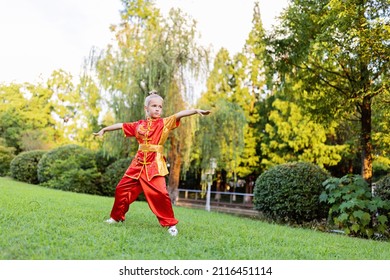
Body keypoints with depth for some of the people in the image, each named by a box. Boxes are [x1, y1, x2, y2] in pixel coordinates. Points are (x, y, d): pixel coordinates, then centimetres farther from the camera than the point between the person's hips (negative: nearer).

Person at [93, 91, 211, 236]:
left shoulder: (165, 123, 0)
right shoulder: (139, 125, 10)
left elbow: (179, 114, -15)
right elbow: (121, 125, 22)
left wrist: (196, 110, -30)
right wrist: (104, 129, 33)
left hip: (154, 164, -4)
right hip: (139, 162, 5)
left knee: (159, 193, -16)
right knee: (122, 188, 11)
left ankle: (170, 224, 0)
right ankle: (116, 217, 32)